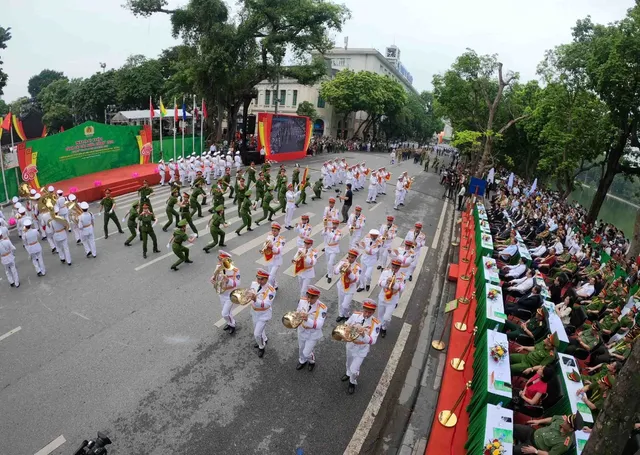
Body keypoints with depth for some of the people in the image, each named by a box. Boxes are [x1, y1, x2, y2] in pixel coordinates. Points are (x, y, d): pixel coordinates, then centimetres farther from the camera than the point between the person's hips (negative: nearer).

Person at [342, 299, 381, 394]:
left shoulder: (375, 323, -26)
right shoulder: (355, 315, -18)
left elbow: (372, 341, -31)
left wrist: (363, 334, -48)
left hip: (362, 349, -3)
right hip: (351, 345, 4)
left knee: (354, 369, 2)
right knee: (349, 364, 28)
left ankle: (352, 382, 35)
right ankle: (348, 374, 61)